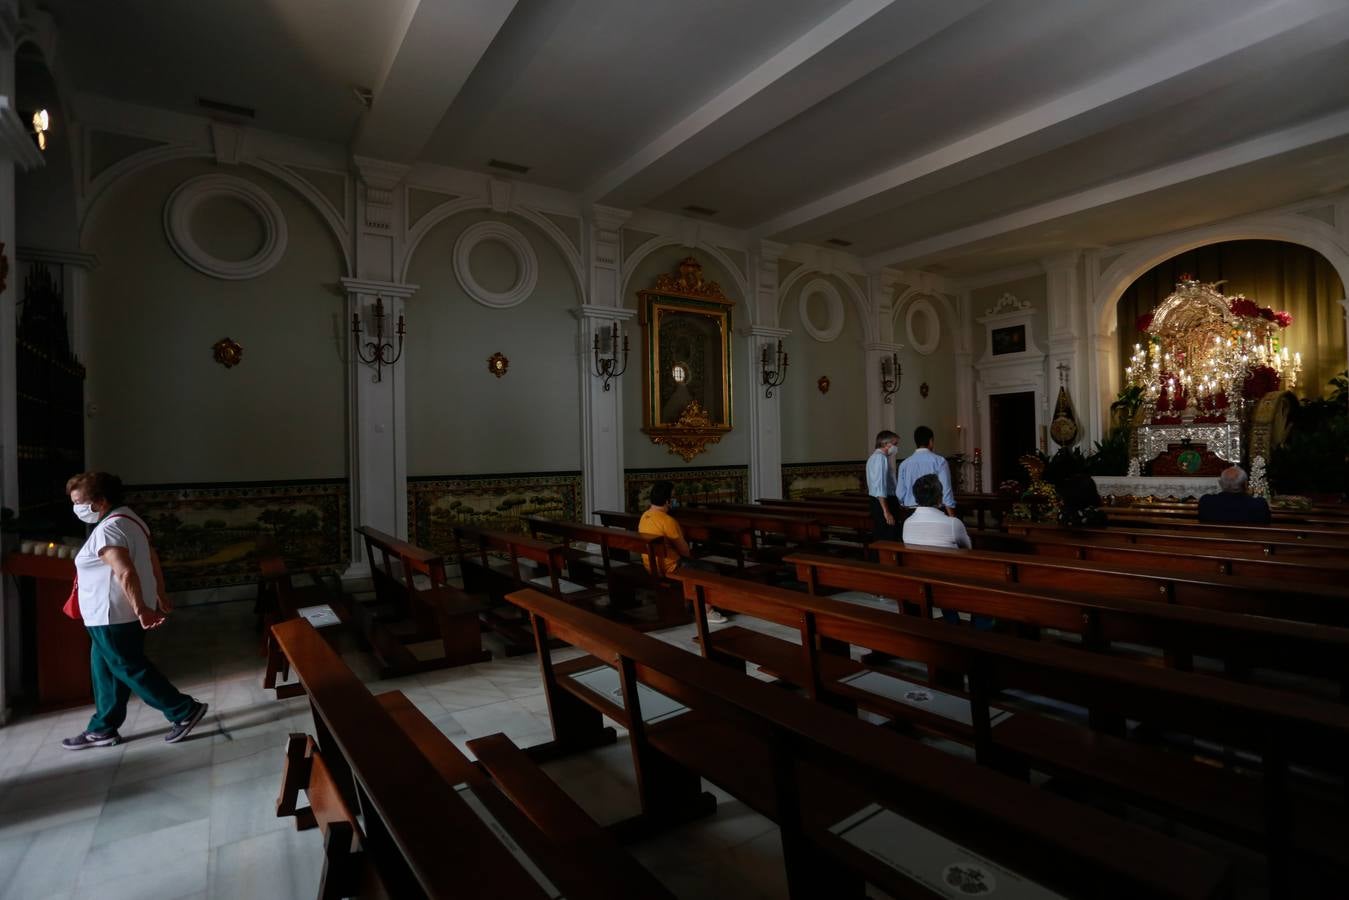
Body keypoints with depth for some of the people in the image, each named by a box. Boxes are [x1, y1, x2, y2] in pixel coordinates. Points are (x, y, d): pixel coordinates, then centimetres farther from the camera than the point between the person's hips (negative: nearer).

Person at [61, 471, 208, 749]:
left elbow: (126, 573, -31)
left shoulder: (107, 530, -22)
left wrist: (140, 610, -33)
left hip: (114, 615, -10)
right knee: (106, 670, 18)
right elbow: (152, 559, 15)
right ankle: (102, 729, 29)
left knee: (130, 669, 1)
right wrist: (159, 596, 20)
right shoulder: (127, 518, 9)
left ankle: (185, 711, 5)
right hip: (118, 613, 10)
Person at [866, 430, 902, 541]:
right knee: (889, 540, -7)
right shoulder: (880, 457, -17)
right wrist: (886, 512, -25)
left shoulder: (874, 457, 16)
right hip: (883, 502, -11)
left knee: (881, 540, 15)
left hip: (878, 502, 11)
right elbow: (880, 487, -23)